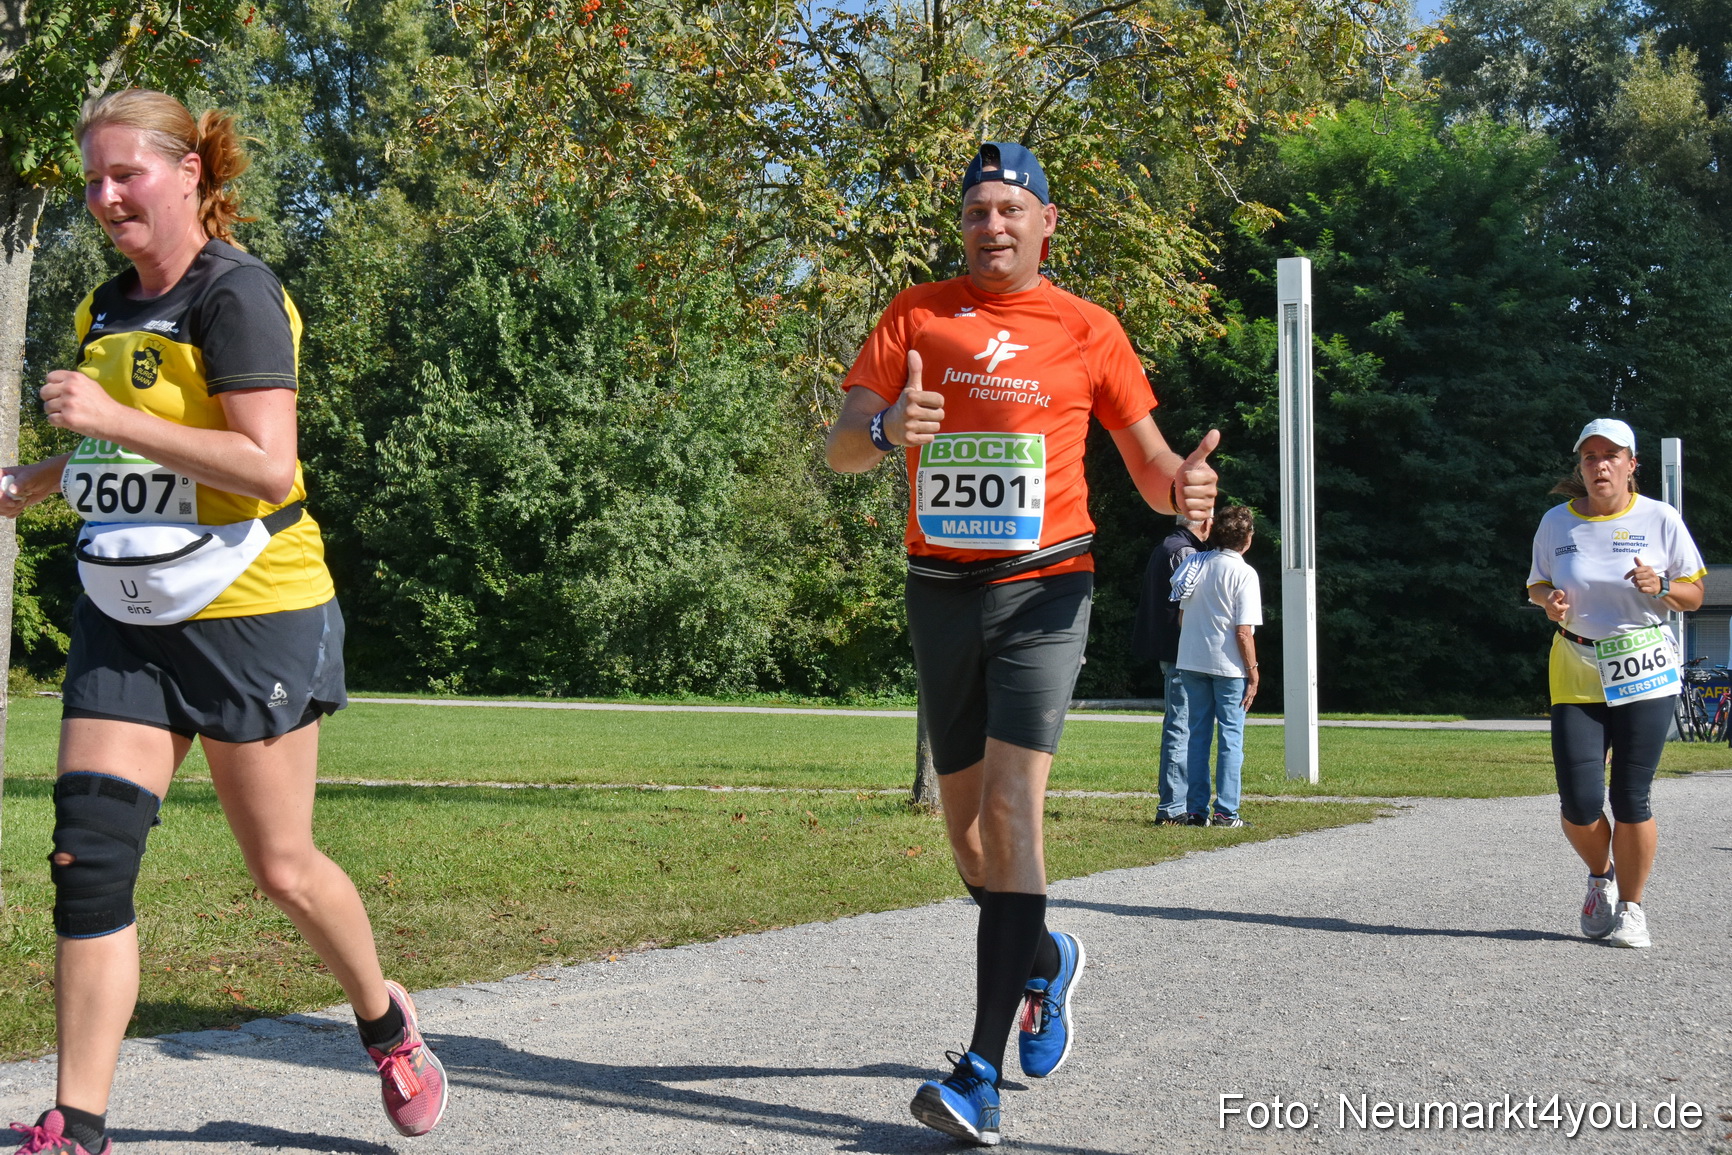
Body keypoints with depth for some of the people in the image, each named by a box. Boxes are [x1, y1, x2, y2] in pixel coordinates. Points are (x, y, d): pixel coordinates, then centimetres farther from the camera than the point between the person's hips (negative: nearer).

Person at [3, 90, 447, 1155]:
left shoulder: (233, 292, -13)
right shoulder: (107, 308, 12)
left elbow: (267, 466, -23)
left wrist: (112, 419, -24)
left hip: (249, 610, -7)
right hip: (125, 618, 7)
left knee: (282, 868, 5)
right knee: (89, 858, -5)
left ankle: (387, 1023, 33)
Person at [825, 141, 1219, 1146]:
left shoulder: (1088, 329, 4)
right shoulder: (918, 315, 6)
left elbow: (1149, 461, 7)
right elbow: (840, 448, 0)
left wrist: (1182, 487, -17)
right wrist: (884, 429, -24)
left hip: (1043, 587, -3)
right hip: (940, 588, 3)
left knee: (1012, 804, -16)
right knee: (965, 815, 11)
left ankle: (983, 1071, -18)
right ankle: (1046, 959, 41)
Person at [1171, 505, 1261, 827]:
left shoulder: (1196, 564, 5)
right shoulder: (1244, 574, -12)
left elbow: (1182, 617, 10)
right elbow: (1244, 632, -15)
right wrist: (1253, 673, -7)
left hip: (1191, 662, 5)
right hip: (1228, 666, -5)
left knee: (1198, 734, 10)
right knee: (1231, 736, 2)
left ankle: (1196, 809, 9)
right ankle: (1226, 812, 0)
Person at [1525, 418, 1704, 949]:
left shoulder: (1660, 519, 0)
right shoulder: (1556, 522, 4)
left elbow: (1693, 595, 6)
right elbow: (1537, 587, 15)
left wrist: (1660, 588, -16)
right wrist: (1549, 601, -8)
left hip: (1644, 670, -1)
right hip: (1575, 676, 1)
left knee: (1631, 800, -3)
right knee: (1579, 804, -7)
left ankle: (1630, 907, 16)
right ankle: (1599, 875, 25)